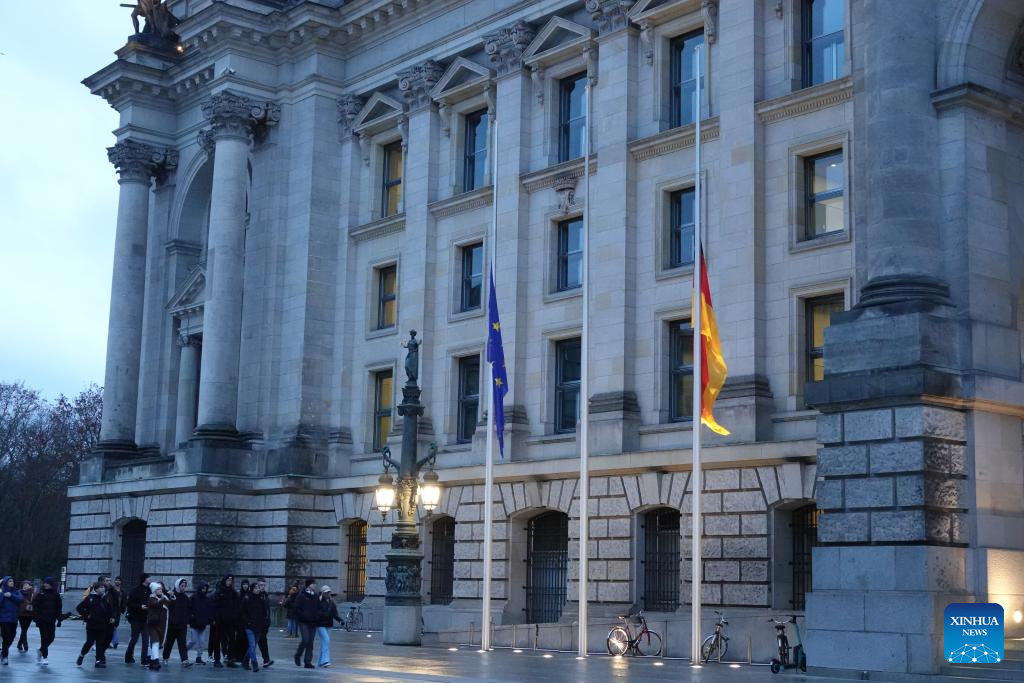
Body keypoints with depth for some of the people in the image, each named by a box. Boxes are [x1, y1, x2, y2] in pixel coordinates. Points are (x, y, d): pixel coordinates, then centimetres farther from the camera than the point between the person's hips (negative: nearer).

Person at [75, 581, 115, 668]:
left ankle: (99, 661, 7)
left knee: (100, 644, 3)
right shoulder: (90, 598, -6)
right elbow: (79, 608, -5)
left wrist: (111, 617, 3)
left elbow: (110, 610, 17)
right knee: (90, 642, -2)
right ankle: (82, 655, 24)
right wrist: (86, 616, -8)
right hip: (91, 625, -4)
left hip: (102, 625, 4)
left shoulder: (105, 599, 6)